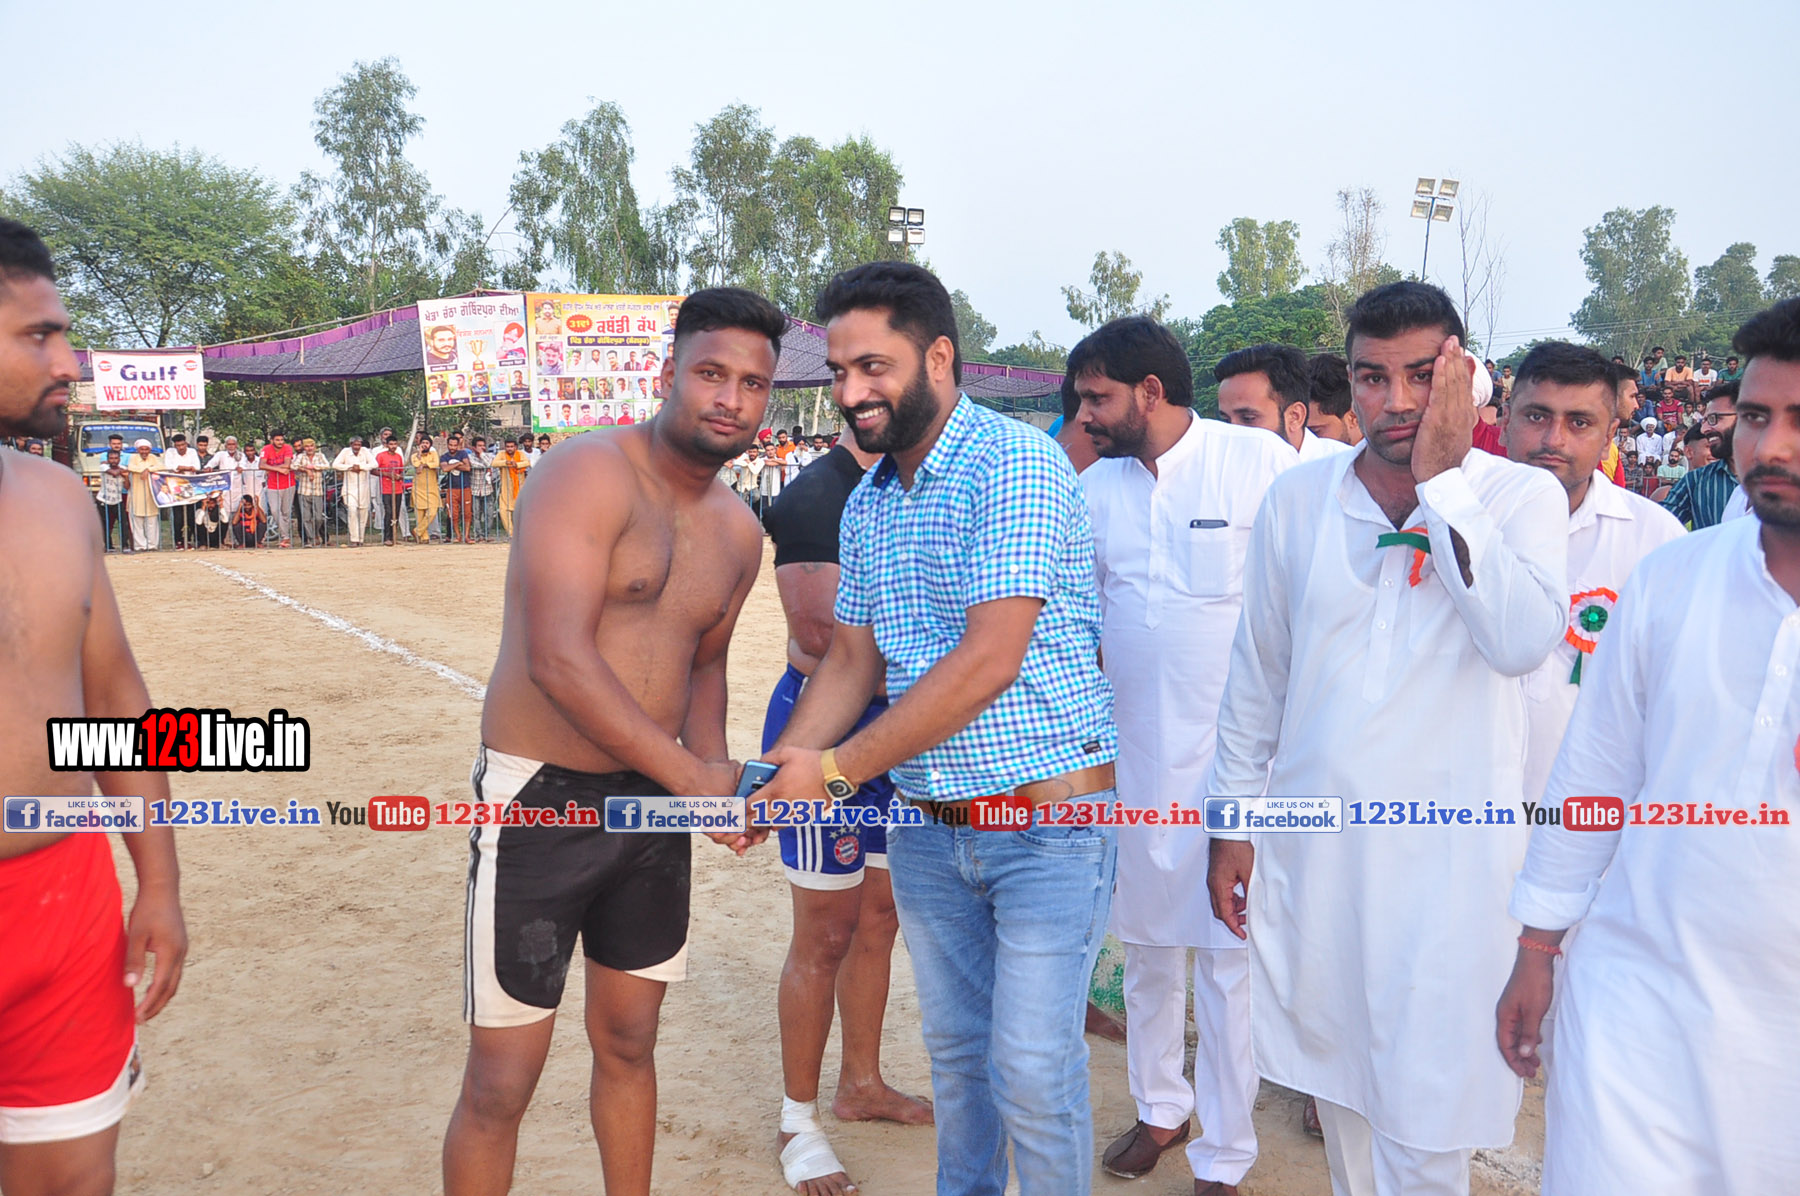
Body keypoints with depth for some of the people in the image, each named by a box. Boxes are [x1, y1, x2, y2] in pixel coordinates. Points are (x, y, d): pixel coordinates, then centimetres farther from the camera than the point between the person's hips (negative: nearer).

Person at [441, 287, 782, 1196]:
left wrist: (711, 759, 1)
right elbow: (558, 660, -26)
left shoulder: (740, 534, 7)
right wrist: (697, 778, -26)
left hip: (652, 798, 7)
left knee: (628, 1043, 19)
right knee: (502, 1083, 1)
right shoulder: (590, 474, -16)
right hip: (540, 803, -6)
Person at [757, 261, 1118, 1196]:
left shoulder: (1015, 464, -17)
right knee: (955, 1048, 19)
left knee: (1032, 1070, -2)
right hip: (925, 827, 7)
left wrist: (837, 769, -20)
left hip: (1046, 813, -7)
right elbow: (851, 660, 13)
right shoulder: (866, 504, 9)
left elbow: (989, 660, -23)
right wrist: (771, 775, -2)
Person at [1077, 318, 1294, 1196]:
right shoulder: (1097, 486, 4)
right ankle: (1160, 1107, 39)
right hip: (1132, 752, 5)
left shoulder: (1264, 463, -11)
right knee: (1145, 940, 18)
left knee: (1229, 951, 3)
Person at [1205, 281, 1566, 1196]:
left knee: (1424, 1122, 2)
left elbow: (1522, 641, -23)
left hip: (1447, 854, -3)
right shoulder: (1297, 498, 2)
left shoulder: (1523, 497, -5)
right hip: (1309, 842, 3)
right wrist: (1234, 822, 9)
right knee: (1335, 1079, 19)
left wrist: (1441, 478, -21)